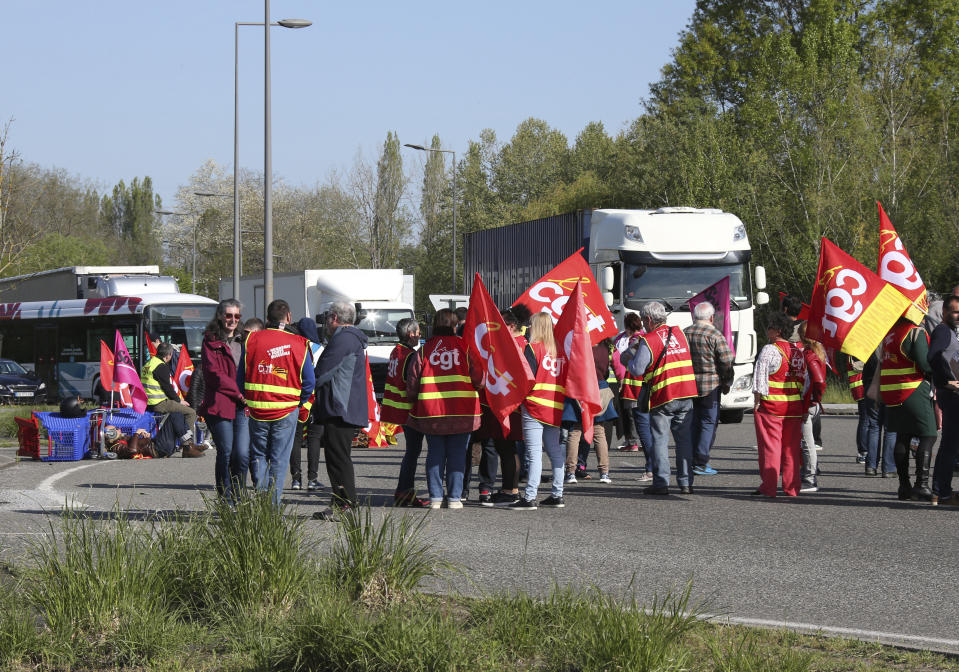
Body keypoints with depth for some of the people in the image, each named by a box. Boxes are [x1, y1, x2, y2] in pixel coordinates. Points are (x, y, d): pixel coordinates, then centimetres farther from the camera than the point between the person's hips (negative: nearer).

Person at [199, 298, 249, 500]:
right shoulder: (211, 341, 3)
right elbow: (213, 374, -6)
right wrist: (238, 393, -11)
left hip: (243, 407, 4)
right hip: (220, 405, -4)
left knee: (243, 455, -5)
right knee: (225, 454, -4)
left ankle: (238, 500, 6)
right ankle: (226, 501, 3)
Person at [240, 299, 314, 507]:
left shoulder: (251, 340, 0)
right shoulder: (299, 344, -3)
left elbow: (241, 376, 3)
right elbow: (309, 382, -1)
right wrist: (298, 403, 14)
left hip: (257, 410, 1)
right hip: (287, 411, -1)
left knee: (259, 456, 13)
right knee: (279, 460, 5)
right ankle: (273, 505, 1)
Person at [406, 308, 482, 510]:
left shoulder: (424, 350, 1)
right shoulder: (465, 347, -3)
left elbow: (412, 384, 2)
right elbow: (479, 380, -5)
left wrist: (416, 399, 21)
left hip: (431, 412, 1)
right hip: (462, 413, -1)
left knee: (435, 454, 8)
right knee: (457, 454, 4)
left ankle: (435, 497, 5)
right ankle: (454, 497, 2)